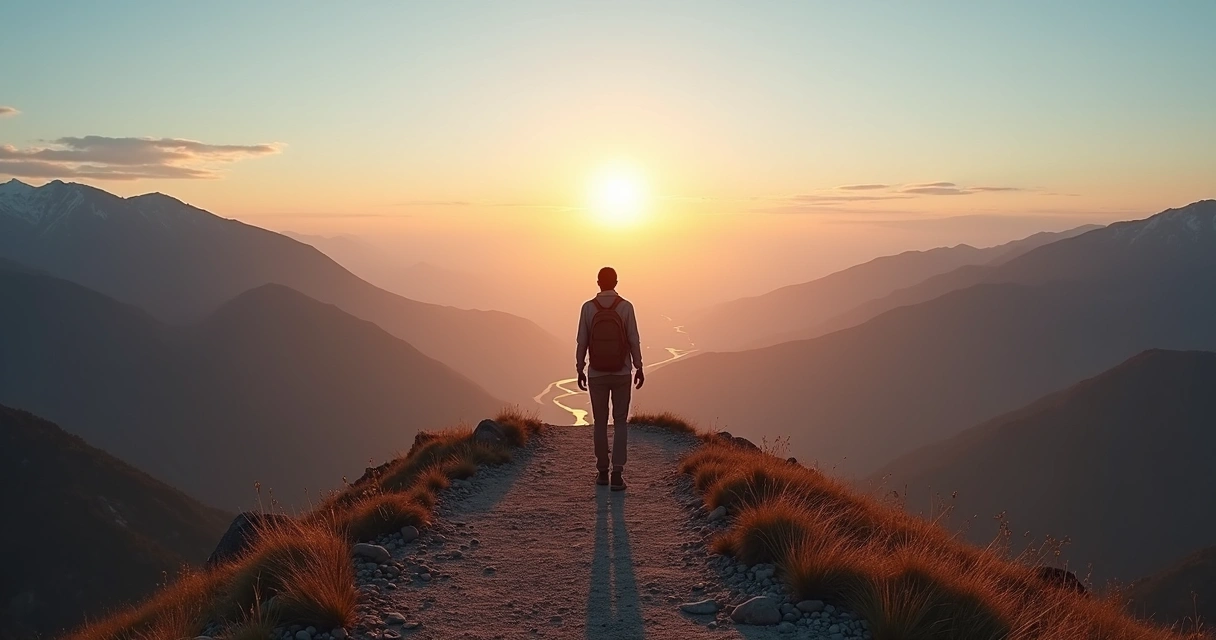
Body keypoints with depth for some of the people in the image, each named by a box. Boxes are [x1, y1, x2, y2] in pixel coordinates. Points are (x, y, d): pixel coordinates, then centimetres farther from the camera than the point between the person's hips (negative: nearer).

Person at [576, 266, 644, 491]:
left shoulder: (588, 307, -5)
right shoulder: (626, 307, -8)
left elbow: (582, 342, -4)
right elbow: (634, 340, -7)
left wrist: (580, 370, 6)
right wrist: (639, 368, 4)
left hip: (597, 374, 1)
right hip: (622, 374, -1)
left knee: (600, 422, 13)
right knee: (620, 422, 6)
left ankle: (602, 471, 18)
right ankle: (617, 473, -4)